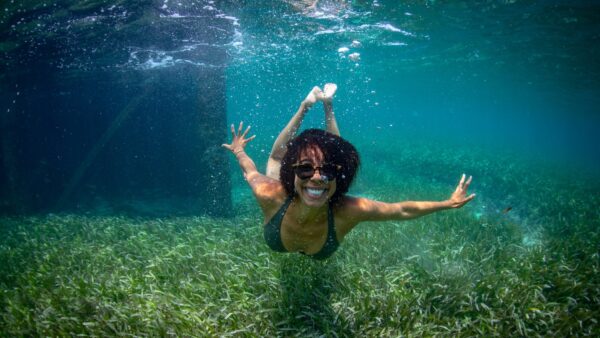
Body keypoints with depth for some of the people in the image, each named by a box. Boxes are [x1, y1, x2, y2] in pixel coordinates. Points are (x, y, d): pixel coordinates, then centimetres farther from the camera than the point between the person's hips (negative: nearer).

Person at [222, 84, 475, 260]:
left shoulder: (347, 211, -45)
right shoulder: (270, 195, -46)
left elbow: (403, 210, -30)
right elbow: (250, 171, -24)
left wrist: (448, 203, -23)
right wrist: (238, 151, -5)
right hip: (284, 197, -1)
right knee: (278, 155, 27)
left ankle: (327, 105, 41)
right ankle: (306, 105, 35)